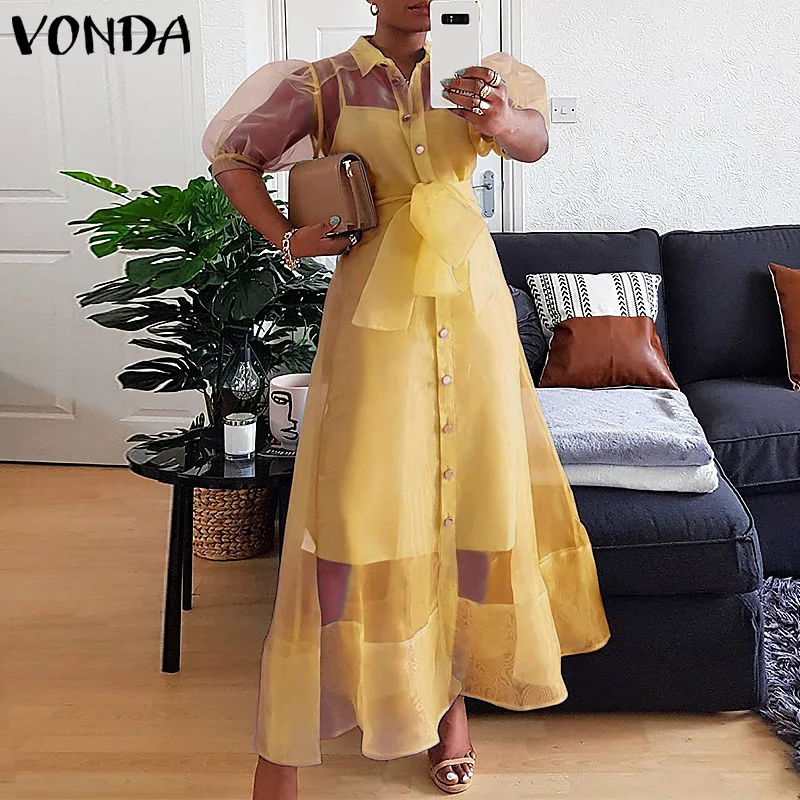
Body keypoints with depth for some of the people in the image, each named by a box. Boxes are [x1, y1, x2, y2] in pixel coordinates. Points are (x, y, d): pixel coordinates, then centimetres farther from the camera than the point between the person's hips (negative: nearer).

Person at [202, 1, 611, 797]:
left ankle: (449, 692, 23)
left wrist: (503, 120, -34)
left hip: (470, 305, 3)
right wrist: (288, 240, -5)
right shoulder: (328, 83, 4)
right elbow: (232, 157, 11)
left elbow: (534, 139, -10)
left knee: (471, 492, 5)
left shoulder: (470, 73, 9)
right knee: (352, 503, -6)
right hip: (374, 310, -3)